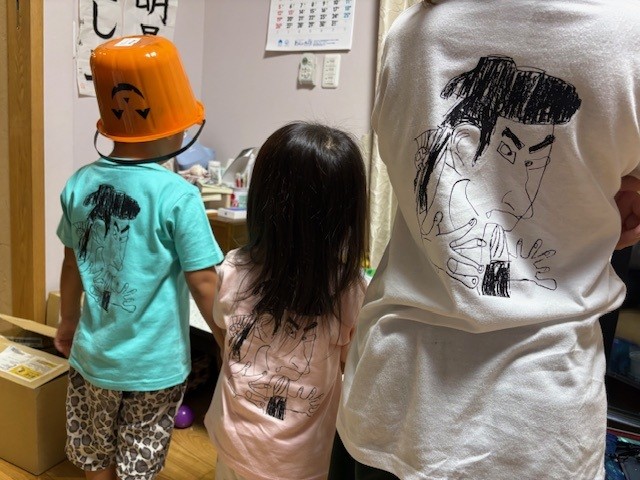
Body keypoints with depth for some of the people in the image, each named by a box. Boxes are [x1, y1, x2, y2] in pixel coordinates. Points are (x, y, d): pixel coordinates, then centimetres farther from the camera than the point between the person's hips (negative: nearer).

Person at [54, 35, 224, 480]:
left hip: (93, 356, 5)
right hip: (152, 366, -4)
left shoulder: (80, 183, -6)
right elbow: (204, 285, -18)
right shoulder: (178, 195, -22)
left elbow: (72, 268, 5)